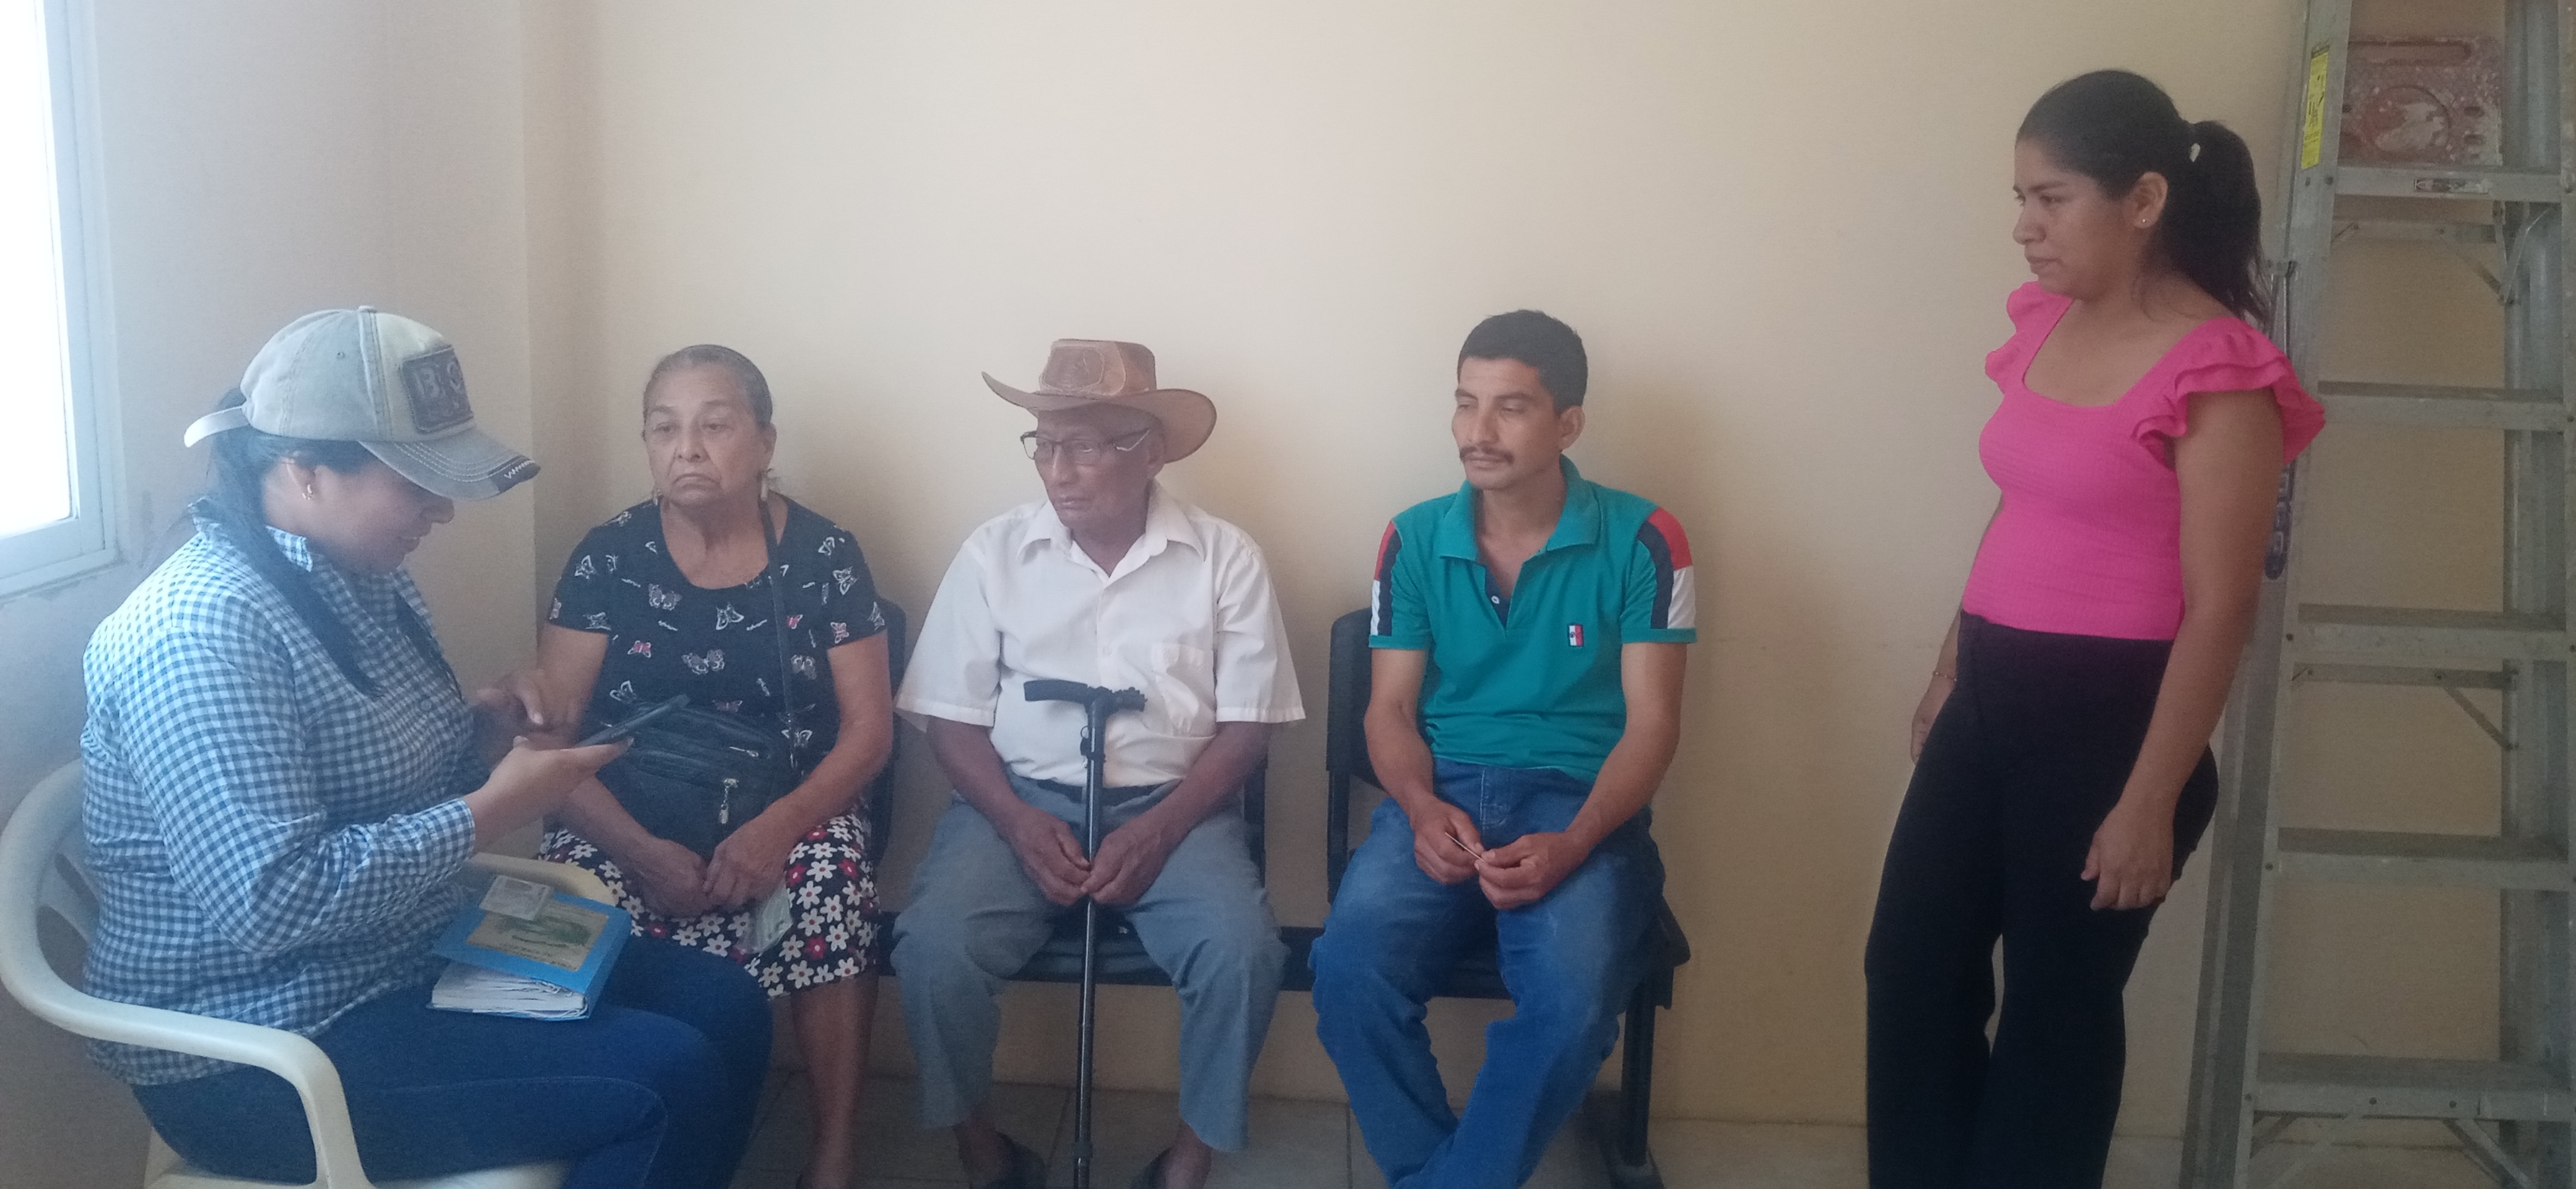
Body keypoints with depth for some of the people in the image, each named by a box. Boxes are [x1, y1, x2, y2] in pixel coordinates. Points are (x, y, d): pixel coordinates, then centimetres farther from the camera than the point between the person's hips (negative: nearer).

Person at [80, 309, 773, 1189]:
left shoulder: (364, 580, 6)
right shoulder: (204, 630, -23)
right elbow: (271, 902, -30)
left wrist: (483, 729, -1)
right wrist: (494, 810, -22)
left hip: (412, 956, 10)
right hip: (261, 1052, -10)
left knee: (725, 1008, 3)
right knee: (670, 1081, -21)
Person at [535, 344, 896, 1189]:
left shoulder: (823, 556, 1)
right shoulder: (609, 557, 1)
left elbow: (869, 727, -3)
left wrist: (777, 828, -21)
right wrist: (641, 849, -20)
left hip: (784, 813, 0)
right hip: (631, 818, 1)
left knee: (830, 876, -32)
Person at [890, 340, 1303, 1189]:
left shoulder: (1225, 557, -2)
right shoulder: (994, 551, 2)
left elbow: (1246, 727, -1)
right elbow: (952, 717, 2)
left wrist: (1156, 833, -15)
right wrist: (1021, 825, -14)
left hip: (1172, 806, 0)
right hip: (1019, 799, 1)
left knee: (1244, 953, -27)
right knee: (934, 949, -25)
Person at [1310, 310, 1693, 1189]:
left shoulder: (1640, 541, 0)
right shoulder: (1414, 540, 9)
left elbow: (1651, 721, -2)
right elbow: (1390, 708, 10)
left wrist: (1570, 845, -18)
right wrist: (1423, 810, -13)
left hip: (1580, 803, -2)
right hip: (1441, 795, 2)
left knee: (1573, 996, -33)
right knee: (1349, 969, -28)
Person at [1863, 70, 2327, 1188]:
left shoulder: (2216, 372, -15)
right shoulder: (2048, 325, 8)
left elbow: (2218, 610, -16)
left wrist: (2151, 802, -17)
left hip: (2109, 710, -8)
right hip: (1993, 694, 8)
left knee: (2055, 1004, 6)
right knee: (1912, 966, 13)